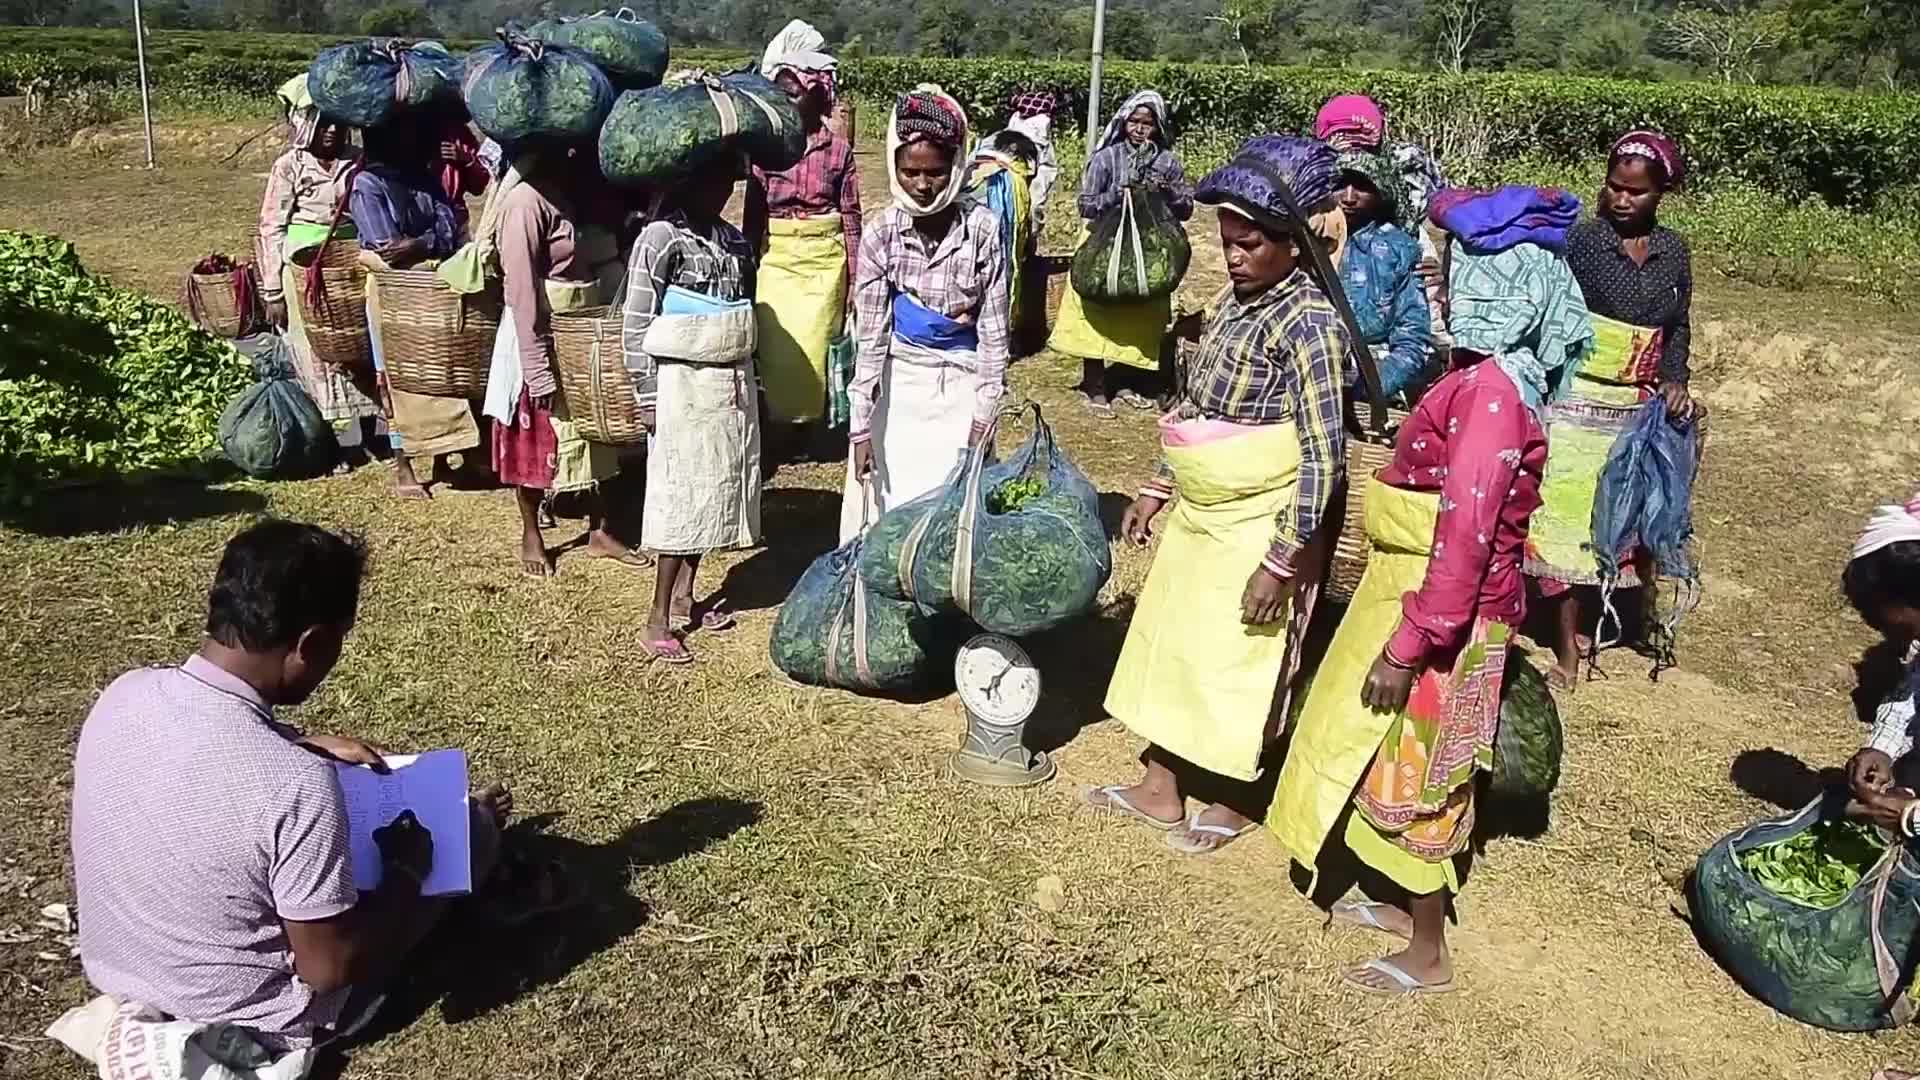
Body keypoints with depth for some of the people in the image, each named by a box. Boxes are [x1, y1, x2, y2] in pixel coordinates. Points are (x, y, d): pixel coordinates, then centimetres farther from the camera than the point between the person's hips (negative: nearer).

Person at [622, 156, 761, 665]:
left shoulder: (733, 239, 9)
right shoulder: (660, 238, -11)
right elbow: (636, 325, -12)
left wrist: (751, 386, 14)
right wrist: (648, 396, -14)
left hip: (734, 383, 7)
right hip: (685, 385, -7)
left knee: (717, 489, 12)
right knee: (681, 496, -5)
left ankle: (684, 594, 27)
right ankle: (658, 620, 3)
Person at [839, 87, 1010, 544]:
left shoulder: (981, 227, -13)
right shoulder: (881, 232, -11)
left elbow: (995, 328, -8)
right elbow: (870, 336, -9)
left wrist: (983, 414, -10)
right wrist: (861, 426, -11)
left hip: (961, 383, -1)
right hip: (898, 384, 1)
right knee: (891, 501, 5)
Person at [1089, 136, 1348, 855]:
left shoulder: (1310, 322, -19)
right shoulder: (1236, 306, 6)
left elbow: (1323, 456, -21)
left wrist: (1281, 561, -21)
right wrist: (1157, 490, 16)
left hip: (1260, 530, -8)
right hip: (1198, 517, 8)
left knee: (1238, 664, 8)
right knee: (1173, 643, 17)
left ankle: (1237, 800, 30)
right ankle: (1160, 790, 33)